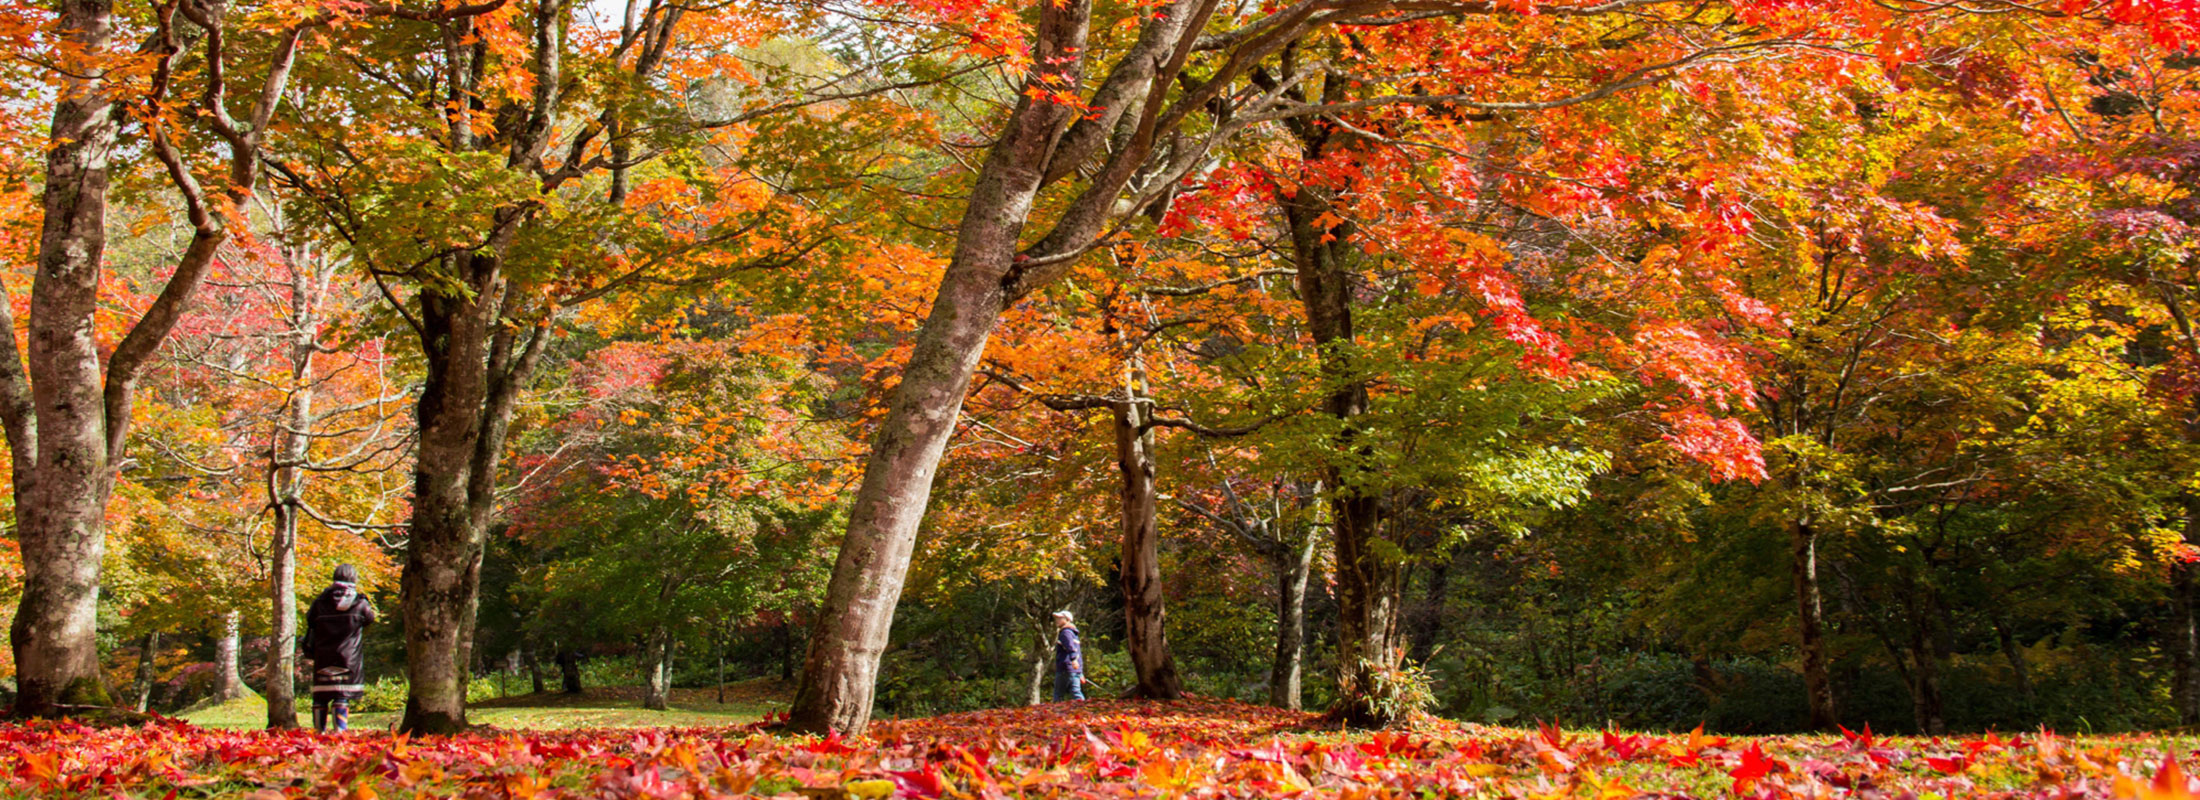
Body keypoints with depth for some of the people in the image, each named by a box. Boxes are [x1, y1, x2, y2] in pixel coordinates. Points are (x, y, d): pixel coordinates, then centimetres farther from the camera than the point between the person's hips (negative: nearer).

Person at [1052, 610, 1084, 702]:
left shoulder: (1066, 632, -6)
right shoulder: (1073, 633, 25)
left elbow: (1070, 646, -26)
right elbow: (1079, 654, 31)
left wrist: (1073, 659, -42)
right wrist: (1081, 673, 36)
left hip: (1066, 669, -9)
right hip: (1076, 670, 9)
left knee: (1058, 694, -4)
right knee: (1076, 693, 0)